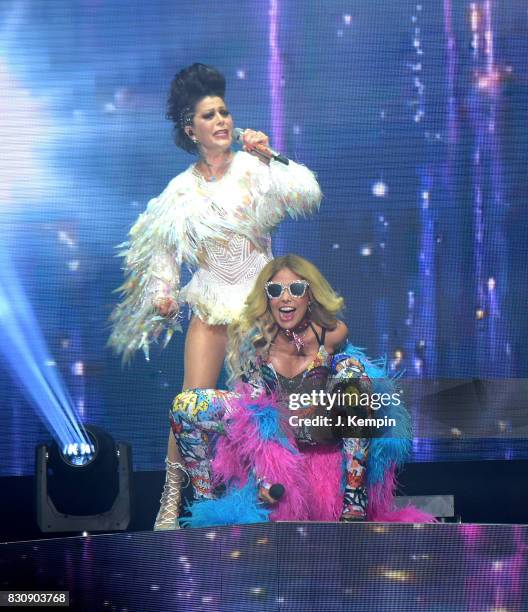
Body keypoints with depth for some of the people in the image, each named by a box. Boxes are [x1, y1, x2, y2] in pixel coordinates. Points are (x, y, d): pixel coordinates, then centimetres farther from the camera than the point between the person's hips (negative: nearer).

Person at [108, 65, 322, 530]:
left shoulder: (253, 168, -4)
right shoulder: (182, 190, 2)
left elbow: (310, 196, -16)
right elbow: (164, 250, 10)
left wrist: (270, 158, -21)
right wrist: (163, 293, -2)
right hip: (212, 305, 1)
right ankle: (171, 500, 1)